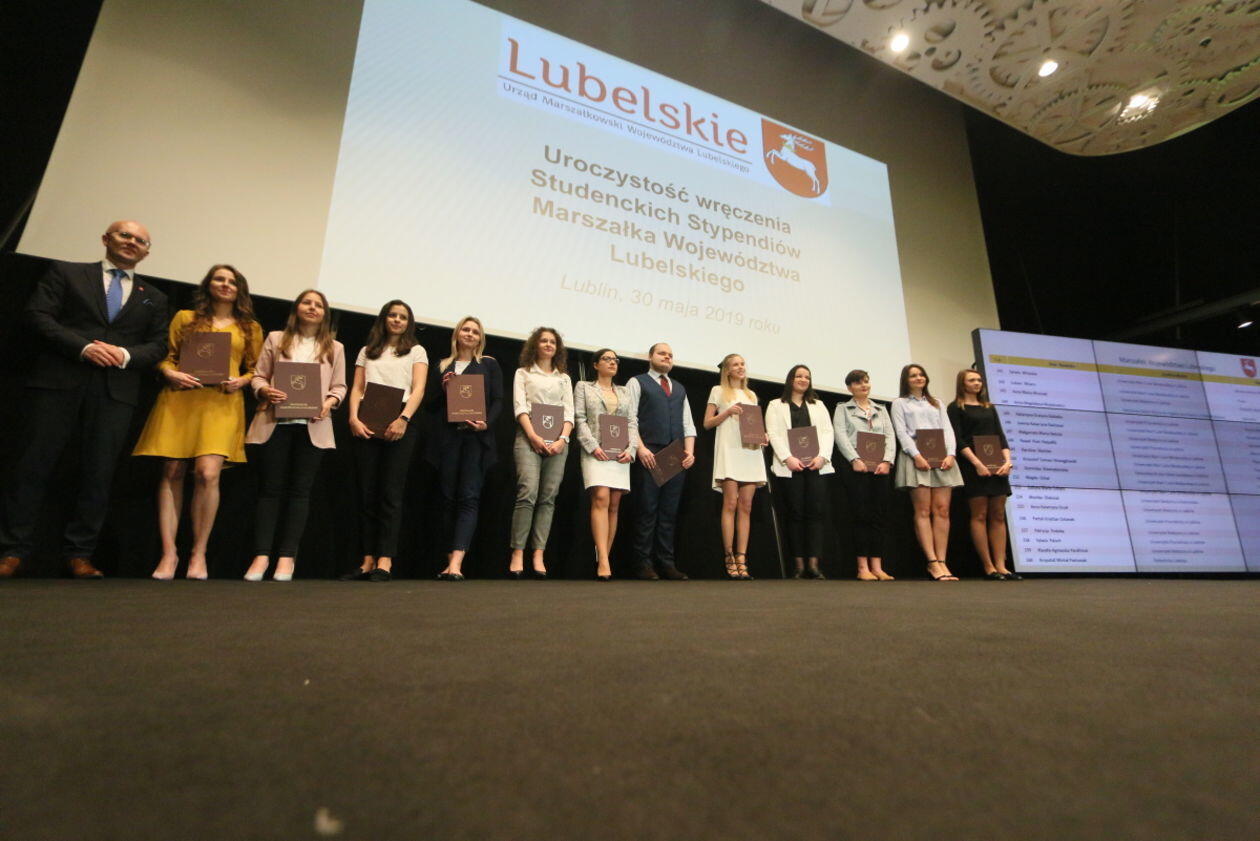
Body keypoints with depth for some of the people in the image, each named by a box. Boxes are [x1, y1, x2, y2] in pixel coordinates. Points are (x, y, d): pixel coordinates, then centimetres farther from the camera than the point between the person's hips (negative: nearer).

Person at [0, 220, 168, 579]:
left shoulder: (154, 298, 20)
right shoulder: (66, 273, 14)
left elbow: (159, 345, 11)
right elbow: (37, 315, 2)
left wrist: (126, 354, -9)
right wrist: (83, 346, -13)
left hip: (116, 390, 2)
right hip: (59, 381, -1)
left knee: (98, 473, -1)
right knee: (35, 463, -2)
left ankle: (79, 554, 6)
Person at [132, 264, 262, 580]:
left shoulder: (250, 328, 16)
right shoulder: (185, 318, 16)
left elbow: (256, 369, 15)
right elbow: (165, 357, 13)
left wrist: (241, 381, -5)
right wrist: (171, 374, -7)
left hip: (222, 403, -1)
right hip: (179, 399, 1)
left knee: (208, 473, -15)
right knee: (172, 472, -2)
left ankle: (198, 553, -3)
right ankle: (169, 553, 4)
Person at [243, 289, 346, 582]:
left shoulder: (334, 347, 14)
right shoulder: (276, 339, 14)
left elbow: (339, 386, 9)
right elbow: (258, 376, 9)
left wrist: (329, 403, -11)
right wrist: (265, 391, -12)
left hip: (313, 426, 0)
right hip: (275, 422, 0)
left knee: (300, 490, 0)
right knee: (271, 487, -1)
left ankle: (287, 557, 3)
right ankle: (261, 555, 3)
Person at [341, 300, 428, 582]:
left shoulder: (416, 351, 14)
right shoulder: (367, 352, 22)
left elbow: (418, 390, 0)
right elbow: (356, 389, 12)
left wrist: (403, 419, -17)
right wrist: (353, 418, -7)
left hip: (400, 425, -3)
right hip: (366, 425, 3)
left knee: (391, 493, -8)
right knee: (367, 493, 1)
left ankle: (385, 562, -10)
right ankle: (367, 561, 4)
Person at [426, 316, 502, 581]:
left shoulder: (488, 364, 14)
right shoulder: (441, 367, 17)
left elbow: (498, 400, 6)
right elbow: (431, 405, 15)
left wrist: (486, 423, -12)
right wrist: (443, 390, -4)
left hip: (476, 437, -2)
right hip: (447, 437, 2)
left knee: (469, 497, -12)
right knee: (449, 497, 2)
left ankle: (456, 562, -19)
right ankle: (451, 559, 8)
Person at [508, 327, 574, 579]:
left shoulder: (564, 378, 21)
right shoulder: (523, 373, 15)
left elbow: (569, 412, 11)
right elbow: (520, 406, 1)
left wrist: (563, 439, -7)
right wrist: (534, 437, -13)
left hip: (557, 441, 3)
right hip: (529, 437, -3)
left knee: (548, 498, -4)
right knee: (528, 493, -18)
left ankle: (538, 555, -4)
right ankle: (517, 554, -14)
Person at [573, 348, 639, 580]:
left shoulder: (624, 392, 21)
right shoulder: (583, 387, 11)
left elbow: (633, 423, 13)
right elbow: (579, 420, 0)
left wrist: (631, 449, -4)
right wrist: (593, 446, -12)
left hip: (620, 454, 4)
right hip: (596, 452, -4)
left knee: (614, 505, 1)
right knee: (601, 499, -19)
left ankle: (604, 558, 6)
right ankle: (603, 560, -23)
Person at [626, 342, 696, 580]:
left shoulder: (679, 388, 24)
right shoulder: (637, 382, 8)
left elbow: (688, 422, 19)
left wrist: (690, 450, 3)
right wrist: (640, 448, -14)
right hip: (649, 455, -5)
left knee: (669, 512, 5)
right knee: (647, 511, -4)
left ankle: (667, 564, 11)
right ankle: (644, 564, 3)